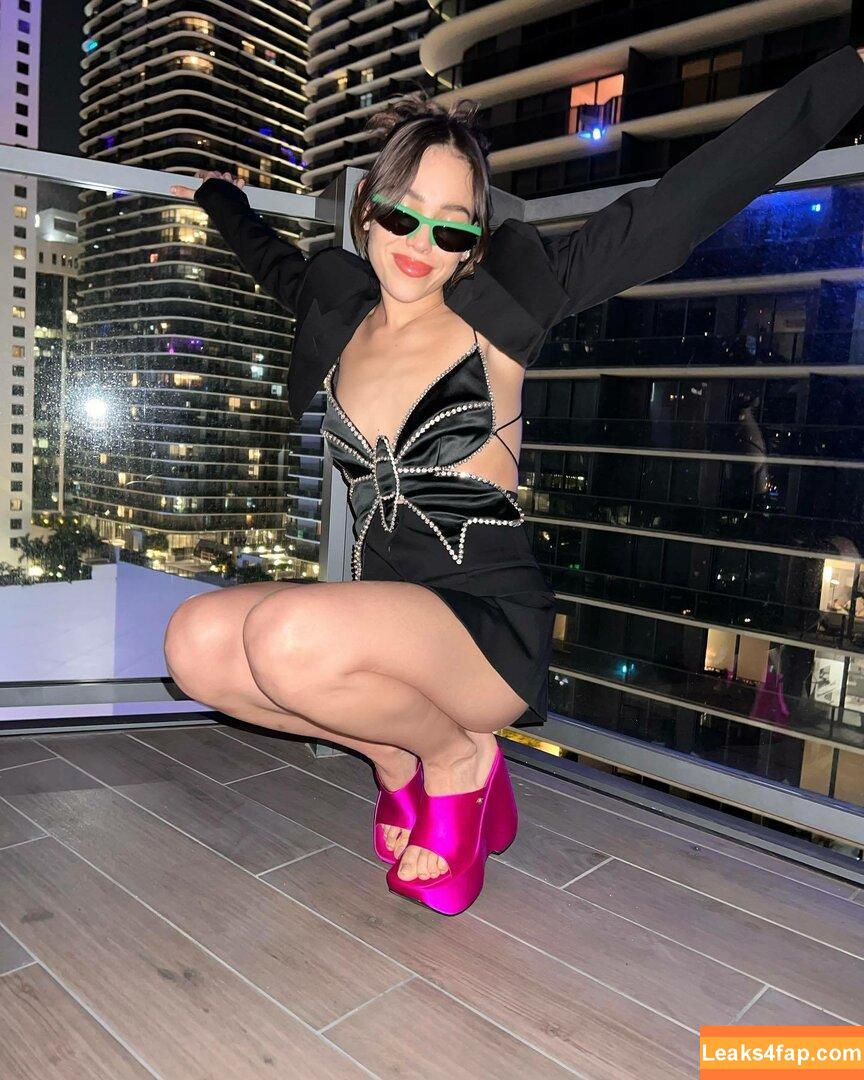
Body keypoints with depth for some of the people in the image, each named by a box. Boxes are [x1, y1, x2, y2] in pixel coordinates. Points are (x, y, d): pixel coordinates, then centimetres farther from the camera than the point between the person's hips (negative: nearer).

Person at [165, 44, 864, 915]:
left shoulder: (498, 311, -4)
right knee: (195, 642, -15)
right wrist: (219, 197, 50)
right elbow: (274, 261, 35)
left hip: (493, 630, -6)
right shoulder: (340, 315, 9)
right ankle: (396, 755, 6)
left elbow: (681, 206, -7)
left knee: (291, 635, -32)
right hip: (381, 628, 6)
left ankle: (458, 758, -2)